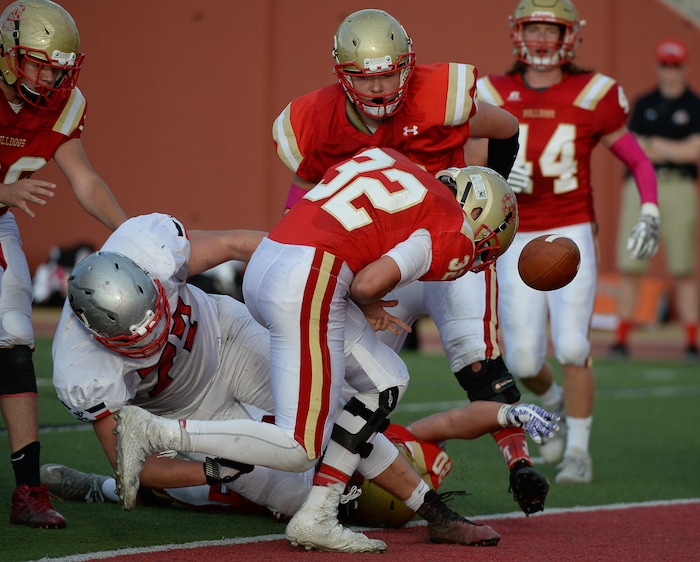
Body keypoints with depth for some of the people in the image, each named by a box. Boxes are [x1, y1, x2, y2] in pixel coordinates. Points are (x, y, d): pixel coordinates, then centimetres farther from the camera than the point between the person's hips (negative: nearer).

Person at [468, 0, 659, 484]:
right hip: (517, 241, 2)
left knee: (572, 346, -15)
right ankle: (558, 405, 33)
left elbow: (638, 161, 5)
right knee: (524, 361, -1)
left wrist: (650, 215, -9)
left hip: (571, 236, -2)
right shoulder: (495, 98, 1)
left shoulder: (591, 96, -4)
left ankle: (578, 449, 2)